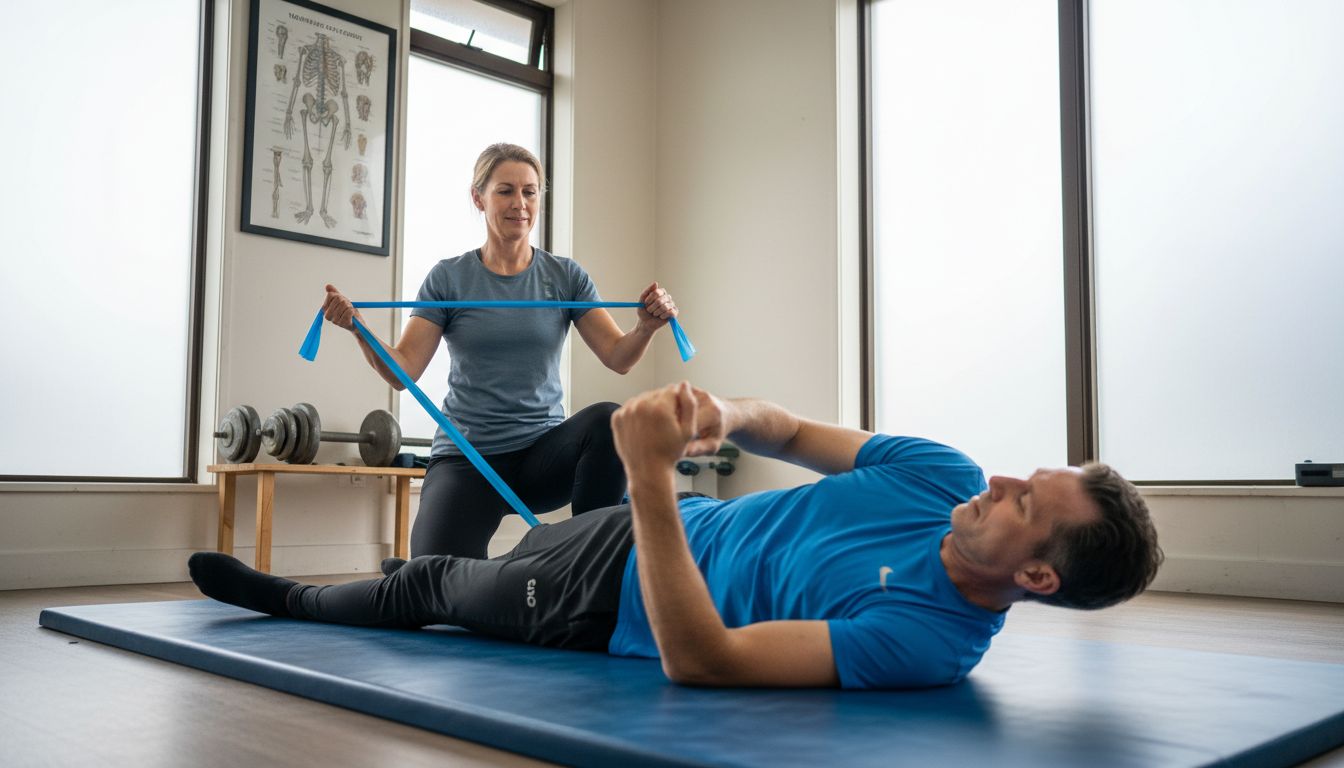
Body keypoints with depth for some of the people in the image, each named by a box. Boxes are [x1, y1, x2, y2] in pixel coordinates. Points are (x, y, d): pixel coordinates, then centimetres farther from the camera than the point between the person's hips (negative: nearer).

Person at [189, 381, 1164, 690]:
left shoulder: (929, 643, -35)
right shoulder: (948, 476, -16)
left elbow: (700, 659, -40)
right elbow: (789, 431, -3)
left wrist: (653, 477, -49)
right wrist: (723, 413, -25)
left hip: (619, 612, -5)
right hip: (649, 535, 5)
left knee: (435, 589, 15)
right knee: (441, 576, 22)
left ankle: (290, 600, 47)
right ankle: (286, 594, 52)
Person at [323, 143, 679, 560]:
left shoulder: (565, 275, 5)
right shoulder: (449, 277, 2)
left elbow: (618, 357, -2)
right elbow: (404, 370, -5)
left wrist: (647, 326, -23)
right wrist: (357, 328, -23)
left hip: (544, 451, 2)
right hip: (467, 457, -1)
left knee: (607, 419, -32)